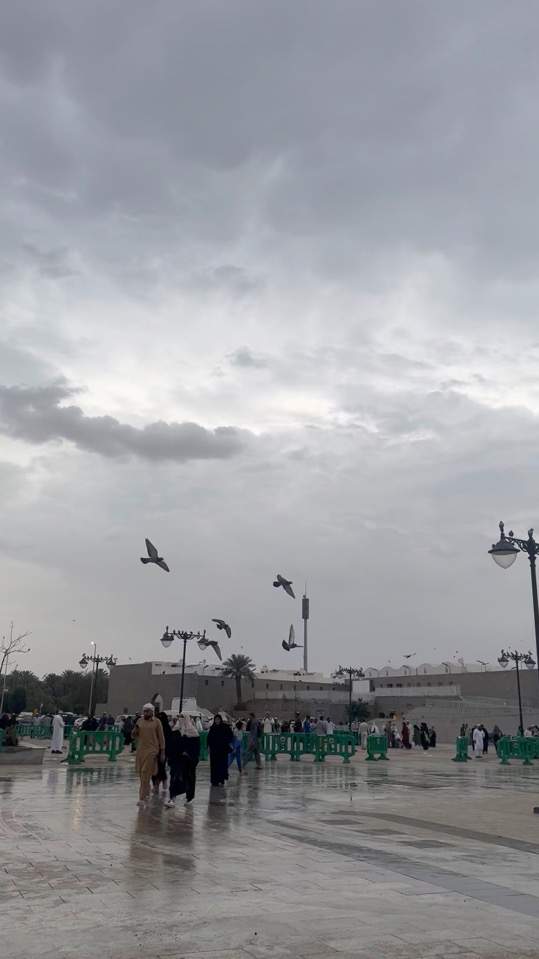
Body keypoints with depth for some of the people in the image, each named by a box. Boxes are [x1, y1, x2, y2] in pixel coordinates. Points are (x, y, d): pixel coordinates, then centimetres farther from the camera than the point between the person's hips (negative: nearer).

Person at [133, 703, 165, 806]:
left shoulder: (156, 721, -3)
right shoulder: (139, 721, 8)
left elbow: (161, 737, -1)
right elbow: (134, 736, 13)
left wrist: (162, 751, -2)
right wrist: (135, 729, -8)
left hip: (152, 750, -5)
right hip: (140, 750, 5)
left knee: (146, 774, -10)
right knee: (141, 773, 12)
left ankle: (142, 798, -10)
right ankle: (147, 793, 31)